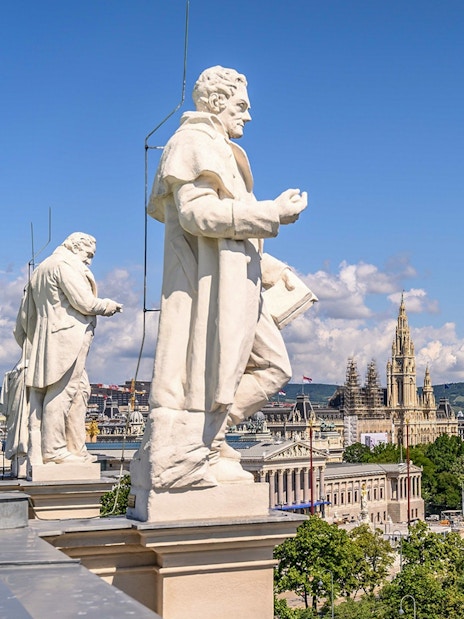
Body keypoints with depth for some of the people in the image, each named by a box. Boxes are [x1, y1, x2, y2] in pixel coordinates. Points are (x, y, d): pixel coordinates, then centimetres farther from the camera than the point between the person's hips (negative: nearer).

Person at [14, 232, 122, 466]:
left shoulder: (43, 268, 24)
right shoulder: (66, 265, -7)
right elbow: (85, 302, -15)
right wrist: (110, 306, 1)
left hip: (47, 341, 10)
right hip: (67, 339, -10)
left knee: (80, 391, 9)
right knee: (61, 393, -7)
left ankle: (76, 448, 6)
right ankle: (53, 449, -5)